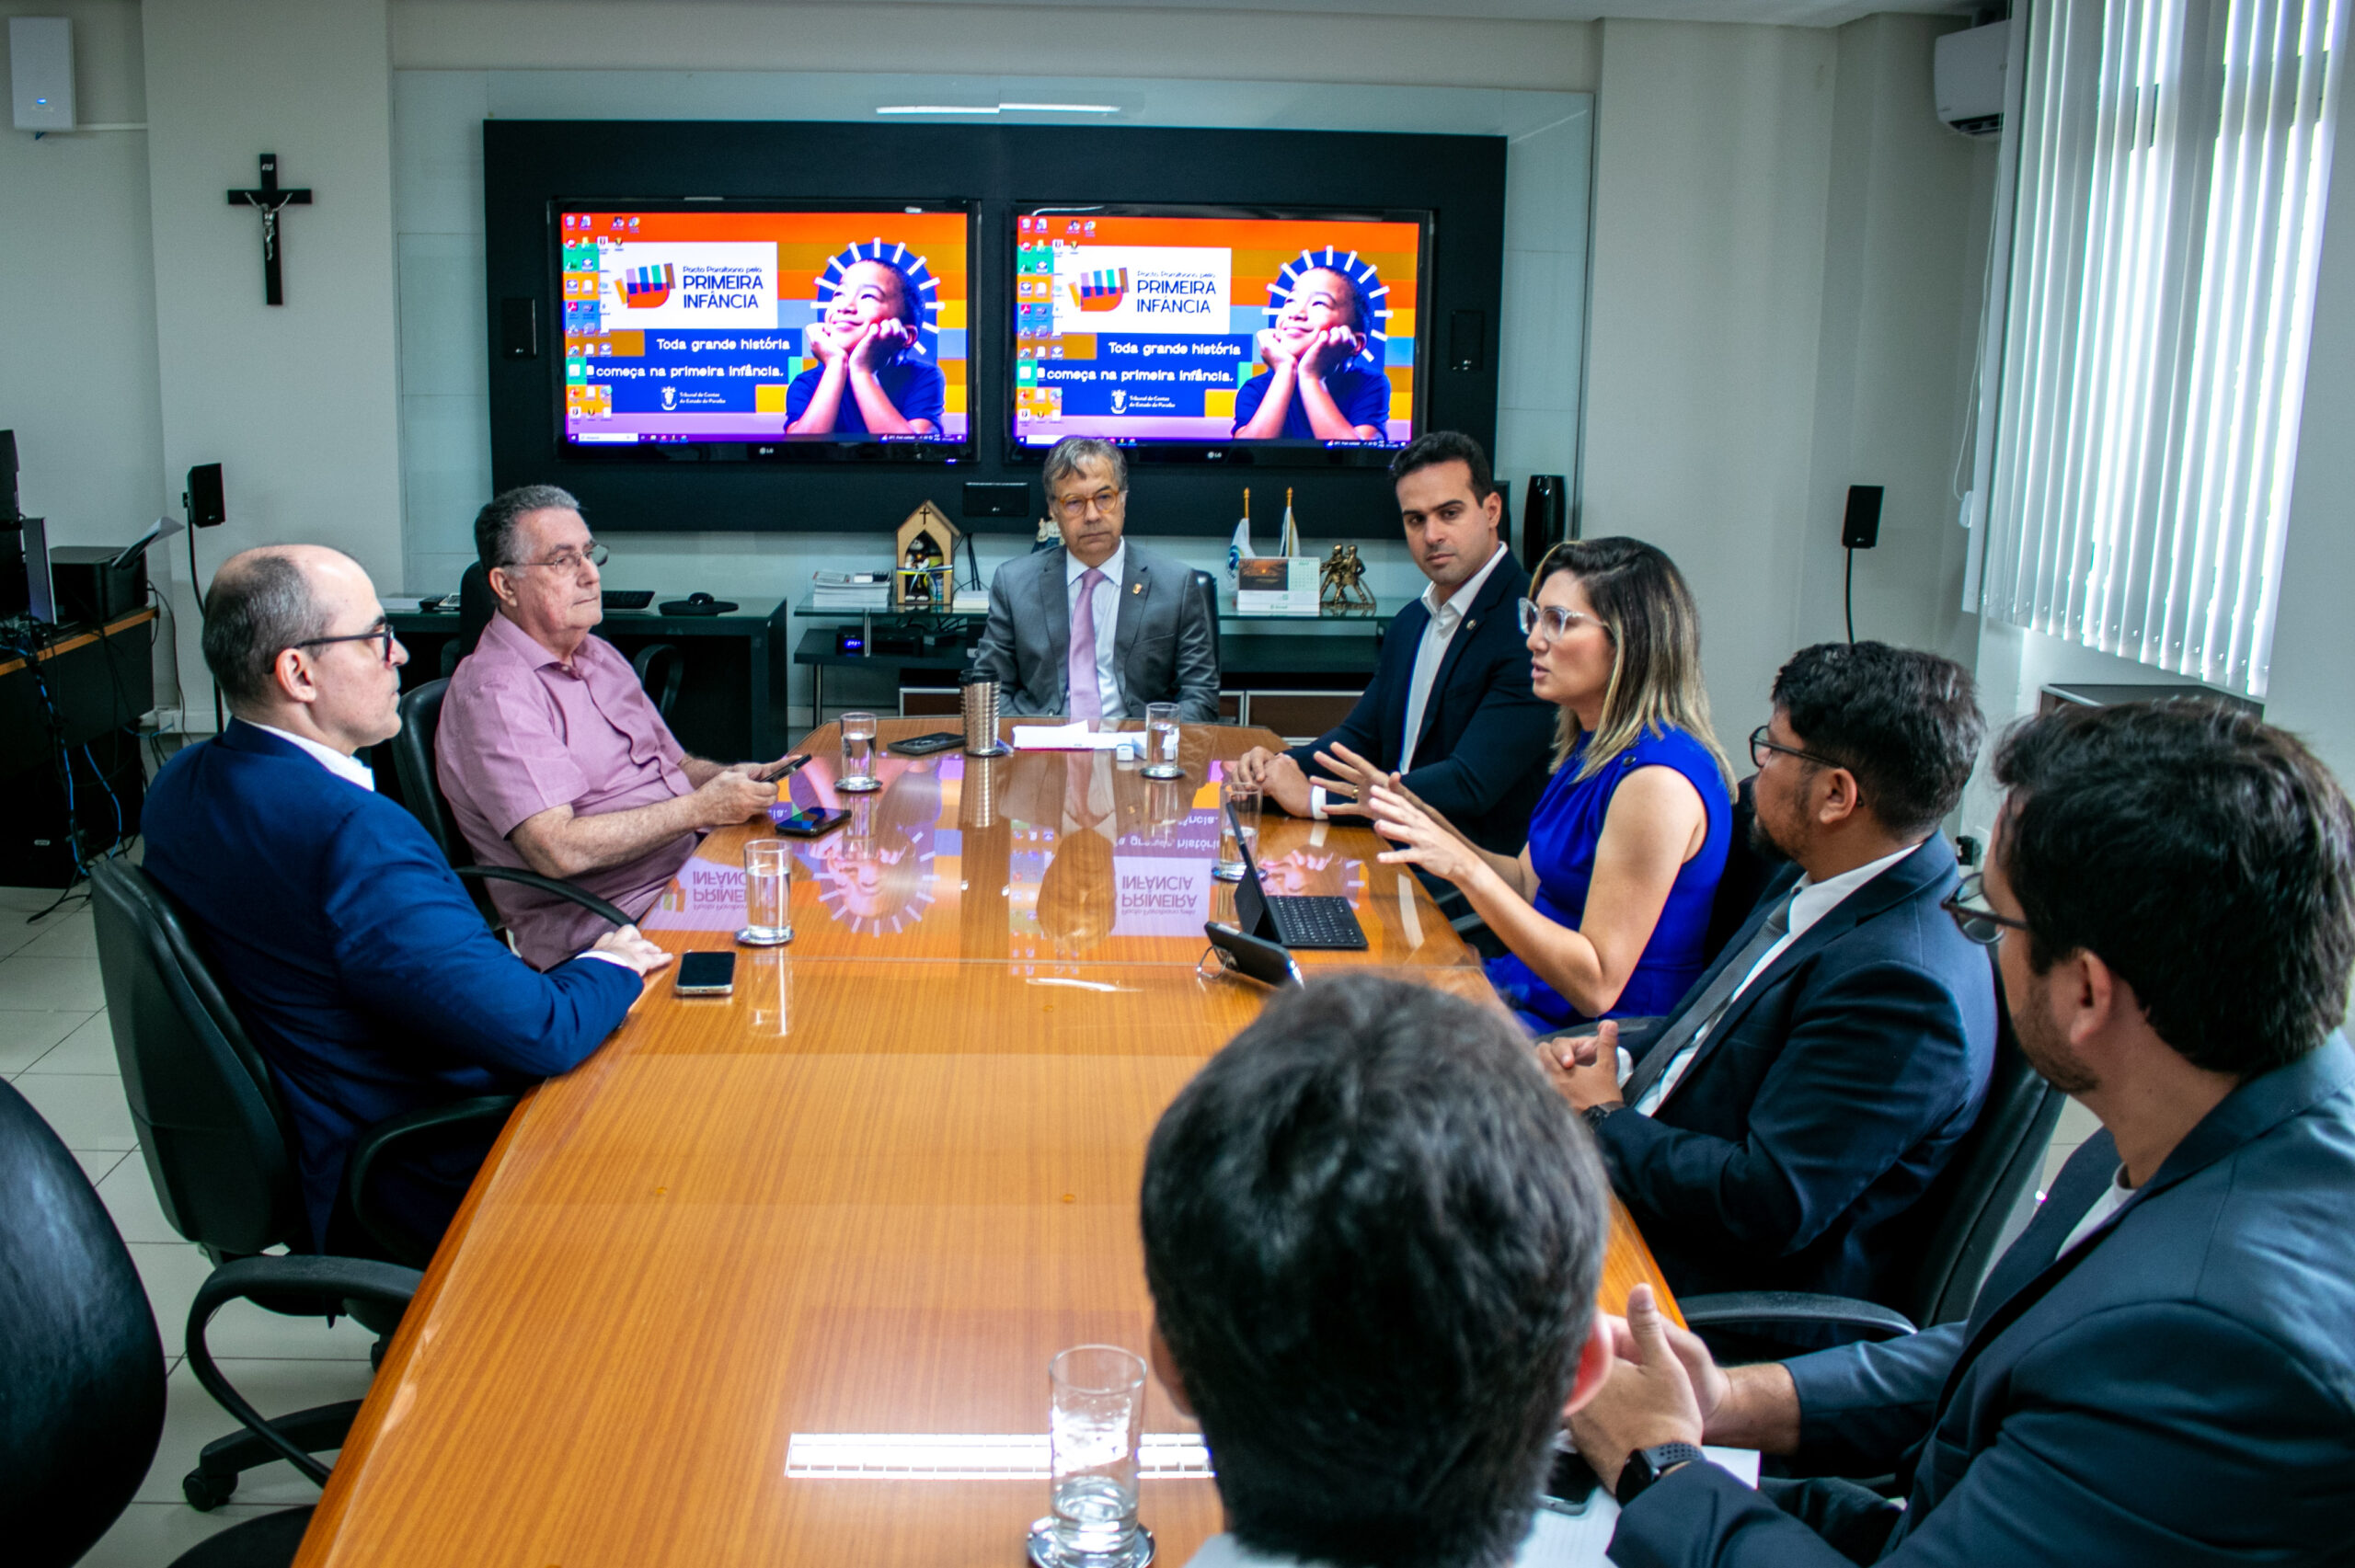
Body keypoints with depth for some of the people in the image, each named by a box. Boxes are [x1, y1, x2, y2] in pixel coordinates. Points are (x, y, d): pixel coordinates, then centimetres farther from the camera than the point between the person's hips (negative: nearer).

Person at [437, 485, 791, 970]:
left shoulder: (599, 656, 18)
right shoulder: (495, 692, -13)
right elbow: (557, 851, -22)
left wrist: (728, 778, 4)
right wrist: (702, 808, -17)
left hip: (696, 867, 9)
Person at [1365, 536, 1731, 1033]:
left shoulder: (1659, 779, -23)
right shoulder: (1592, 747, 6)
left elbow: (1596, 983, -24)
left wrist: (1465, 868, -28)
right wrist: (1420, 818, 0)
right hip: (1525, 988, 9)